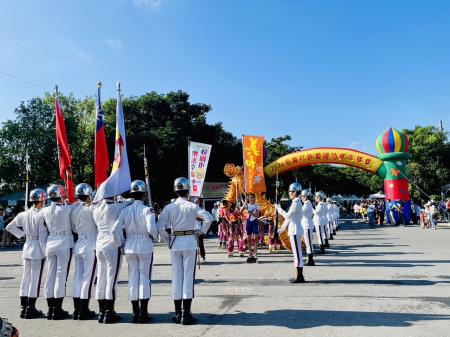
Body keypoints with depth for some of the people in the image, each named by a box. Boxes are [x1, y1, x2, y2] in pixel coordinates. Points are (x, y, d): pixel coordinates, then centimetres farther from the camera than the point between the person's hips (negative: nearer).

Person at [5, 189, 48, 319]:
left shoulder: (23, 215, 3)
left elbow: (9, 227, 13)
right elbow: (43, 236, -16)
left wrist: (22, 234, 12)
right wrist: (46, 252, -10)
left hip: (27, 248, 7)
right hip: (37, 249, -7)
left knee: (26, 277, 14)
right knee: (35, 279, 1)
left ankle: (23, 308, 21)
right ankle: (31, 309, 7)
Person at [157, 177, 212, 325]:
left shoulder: (169, 207, 0)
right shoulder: (192, 206, -6)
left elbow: (160, 226, -6)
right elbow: (208, 218, -17)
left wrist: (168, 239, 6)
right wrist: (202, 231, -3)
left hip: (175, 243, 3)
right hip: (189, 242, -3)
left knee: (176, 276, 10)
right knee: (188, 276, 2)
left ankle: (177, 313, 16)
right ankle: (186, 314, 3)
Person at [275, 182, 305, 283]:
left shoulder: (296, 203, -16)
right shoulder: (295, 202, 14)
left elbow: (288, 216, -21)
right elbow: (289, 217, 20)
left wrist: (279, 208, -10)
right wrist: (282, 228, 23)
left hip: (295, 230, -10)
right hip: (294, 230, 10)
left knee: (297, 253, -5)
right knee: (296, 253, 13)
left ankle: (300, 277, 0)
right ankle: (299, 275, 20)